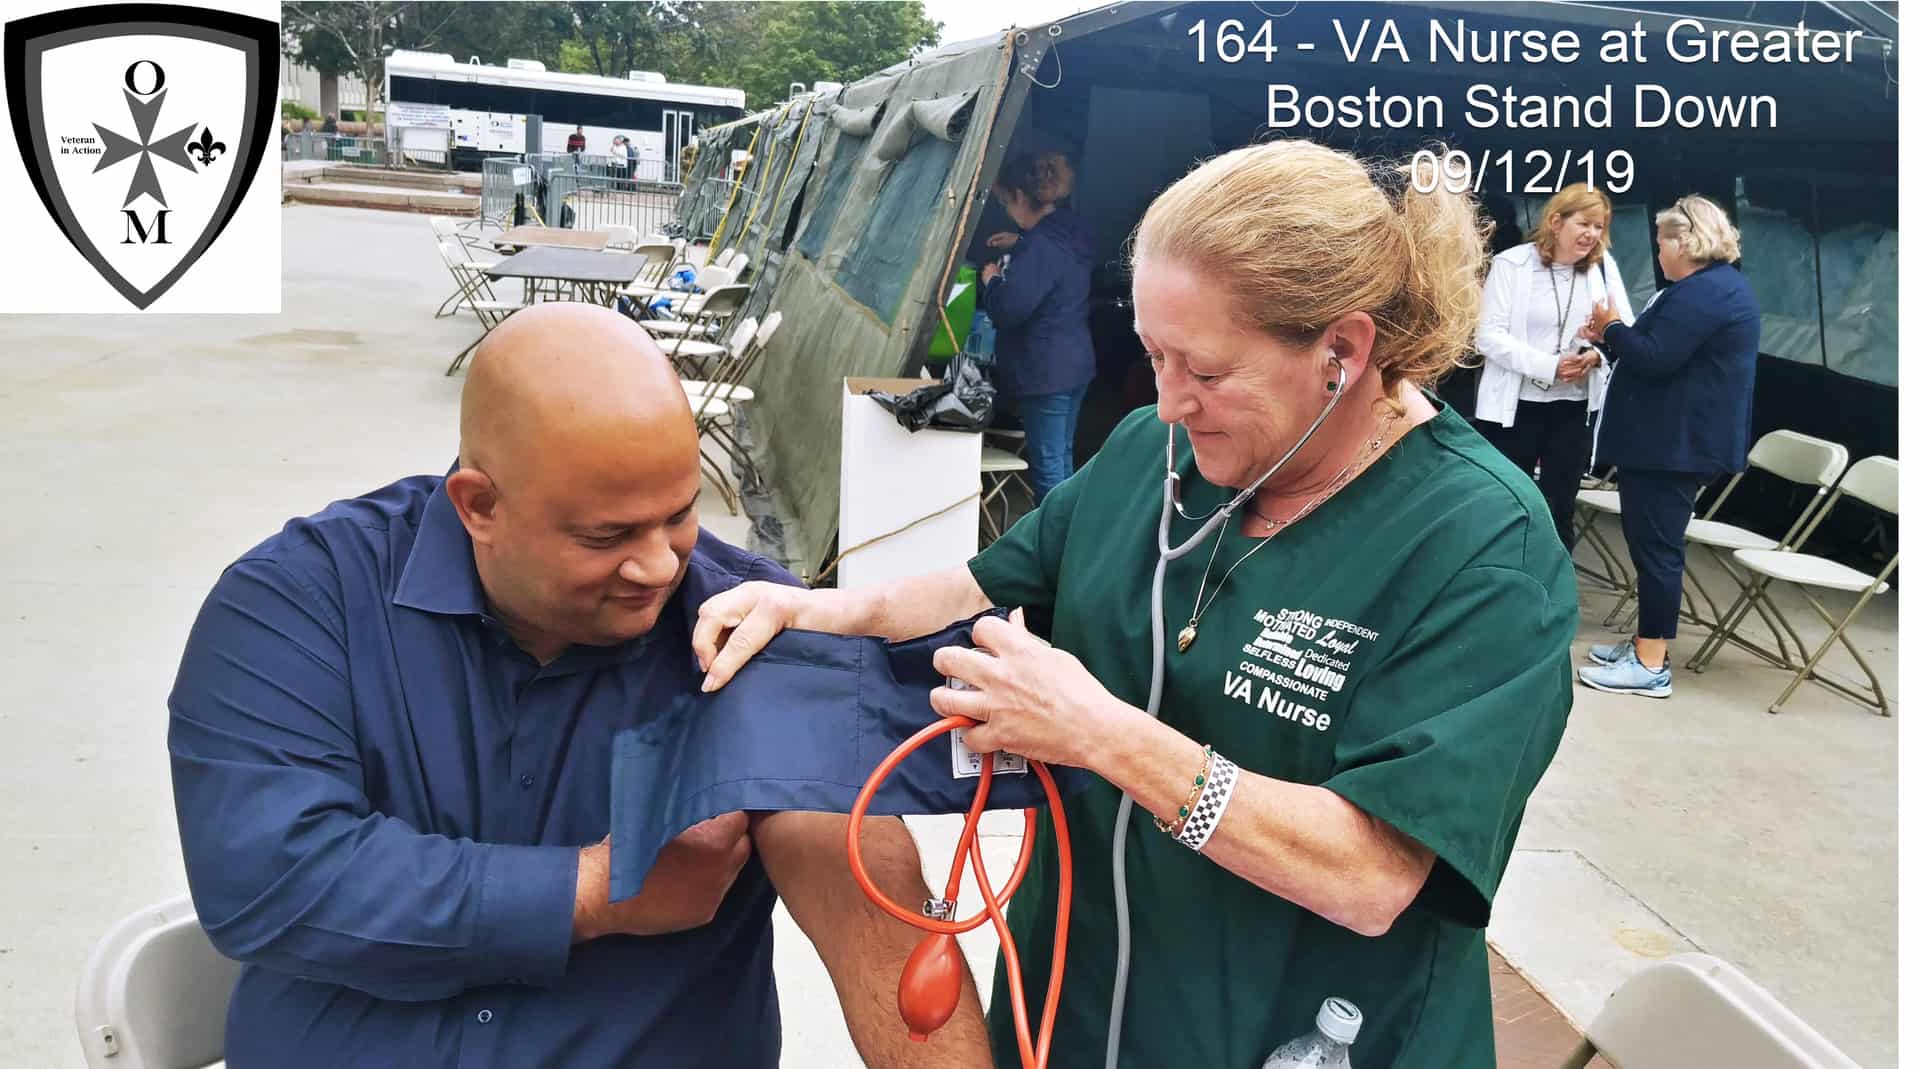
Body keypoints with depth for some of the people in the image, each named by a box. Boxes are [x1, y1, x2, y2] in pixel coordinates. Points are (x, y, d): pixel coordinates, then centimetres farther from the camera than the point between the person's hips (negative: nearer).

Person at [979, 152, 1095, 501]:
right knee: (1063, 456, 19)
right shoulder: (1072, 233, 7)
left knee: (1047, 464, -2)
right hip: (1076, 363, 10)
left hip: (1045, 371, -10)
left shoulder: (1038, 247, -21)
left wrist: (992, 279, -5)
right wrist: (1019, 243, 24)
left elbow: (1008, 310, -24)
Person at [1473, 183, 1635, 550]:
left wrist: (1597, 353, -20)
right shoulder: (1511, 263, -7)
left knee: (1559, 511, 10)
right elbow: (1488, 335, -13)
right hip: (1516, 406, -3)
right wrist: (1549, 365, -22)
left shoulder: (1604, 266, 4)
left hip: (1576, 407, 3)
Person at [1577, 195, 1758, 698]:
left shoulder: (1703, 291, -18)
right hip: (1678, 439, 11)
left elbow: (1654, 359, -24)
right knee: (1651, 539, 16)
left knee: (1656, 544, -7)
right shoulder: (1721, 285, 17)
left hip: (1677, 443, -11)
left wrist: (1613, 327, -8)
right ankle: (1646, 640, 25)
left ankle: (1651, 665, -2)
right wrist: (1611, 336, 8)